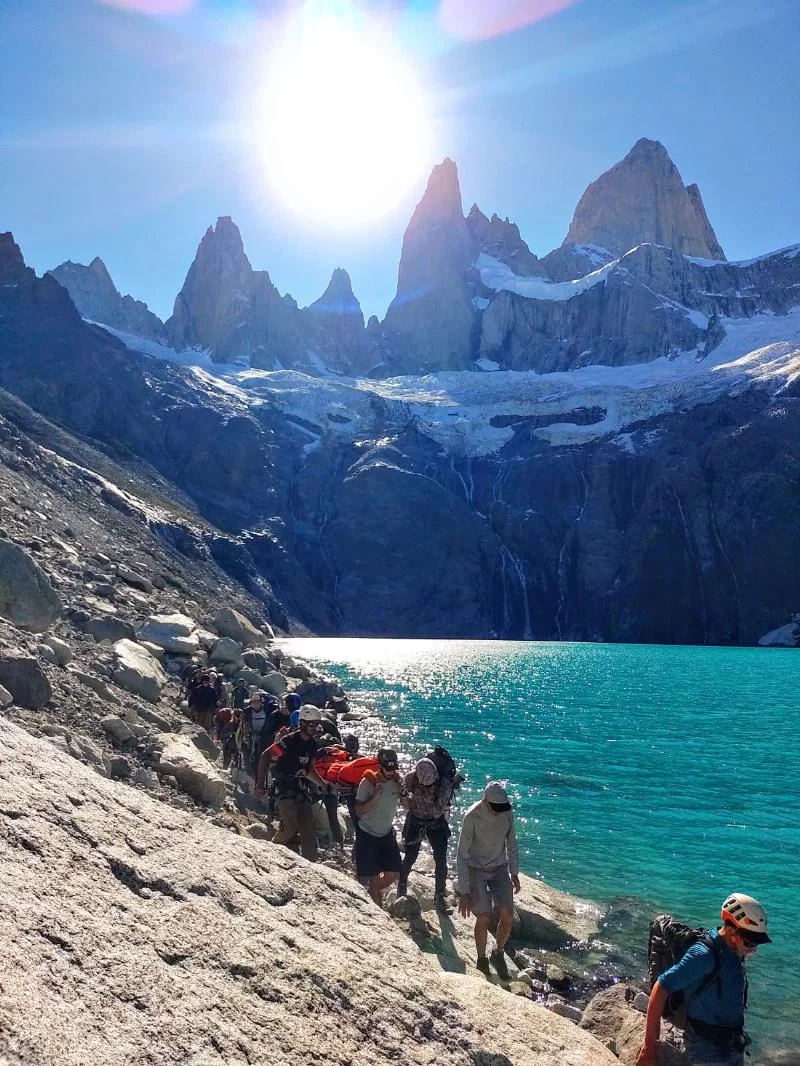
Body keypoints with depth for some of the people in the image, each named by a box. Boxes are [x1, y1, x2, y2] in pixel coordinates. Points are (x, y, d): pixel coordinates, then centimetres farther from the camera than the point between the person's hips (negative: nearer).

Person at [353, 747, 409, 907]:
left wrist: (403, 793, -21)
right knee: (374, 877, -4)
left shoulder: (397, 781, -4)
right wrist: (375, 797, -33)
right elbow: (359, 811, -21)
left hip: (387, 833, 5)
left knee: (394, 874, 6)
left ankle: (373, 893, 34)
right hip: (367, 835, -5)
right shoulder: (368, 782, -19)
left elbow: (408, 807, -2)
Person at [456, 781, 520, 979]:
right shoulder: (472, 816, -26)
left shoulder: (507, 812, -13)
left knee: (508, 916, -4)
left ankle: (498, 954, 22)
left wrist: (514, 873, 7)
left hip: (499, 868, 4)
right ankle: (481, 960, 17)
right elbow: (462, 855, -21)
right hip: (476, 870, -4)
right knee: (483, 918, -9)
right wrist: (464, 891, -21)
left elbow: (511, 843, 4)